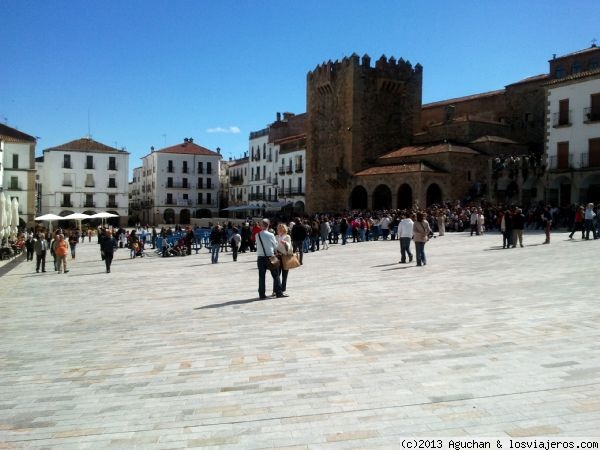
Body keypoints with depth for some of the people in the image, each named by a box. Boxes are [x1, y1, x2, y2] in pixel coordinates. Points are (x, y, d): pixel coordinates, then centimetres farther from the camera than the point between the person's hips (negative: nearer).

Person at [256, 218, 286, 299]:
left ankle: (262, 294, 8)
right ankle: (279, 293, 10)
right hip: (270, 257, -2)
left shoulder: (257, 235, -2)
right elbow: (275, 246, 2)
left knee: (261, 276, 6)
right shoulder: (270, 235, -9)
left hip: (260, 257, 3)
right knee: (276, 275, 7)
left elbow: (257, 245, 7)